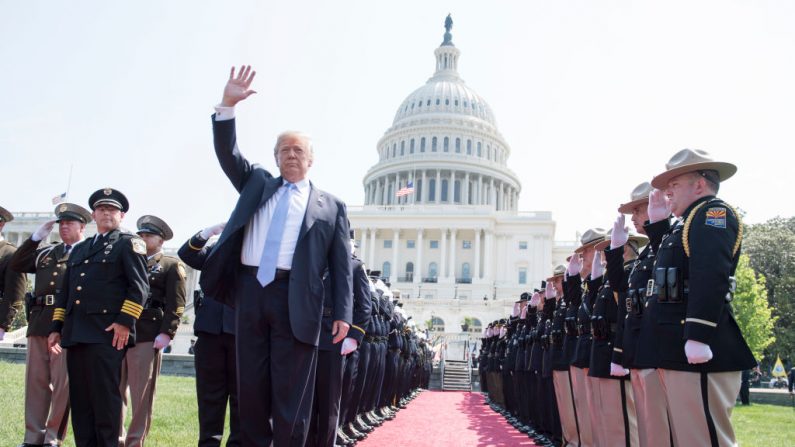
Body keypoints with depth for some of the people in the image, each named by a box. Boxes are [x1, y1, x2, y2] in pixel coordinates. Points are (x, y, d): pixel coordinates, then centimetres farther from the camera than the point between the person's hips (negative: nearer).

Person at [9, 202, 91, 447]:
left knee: (62, 382, -2)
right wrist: (37, 236, 8)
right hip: (39, 321, 6)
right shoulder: (46, 252, 22)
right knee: (36, 380, 8)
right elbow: (16, 264, 15)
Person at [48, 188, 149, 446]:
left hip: (107, 333, -7)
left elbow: (139, 287, -7)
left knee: (105, 396, -6)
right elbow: (65, 291, 23)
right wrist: (56, 327, 15)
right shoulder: (79, 249, 25)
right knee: (79, 398, 8)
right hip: (75, 333, 7)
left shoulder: (129, 243, 4)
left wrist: (125, 321, -16)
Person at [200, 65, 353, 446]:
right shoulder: (257, 183, 19)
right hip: (250, 290, 3)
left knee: (290, 393, 0)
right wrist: (227, 105, -6)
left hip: (294, 299, -3)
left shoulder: (330, 207, 9)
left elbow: (340, 264, 4)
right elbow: (227, 153, 7)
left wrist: (342, 313, -4)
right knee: (251, 387, 8)